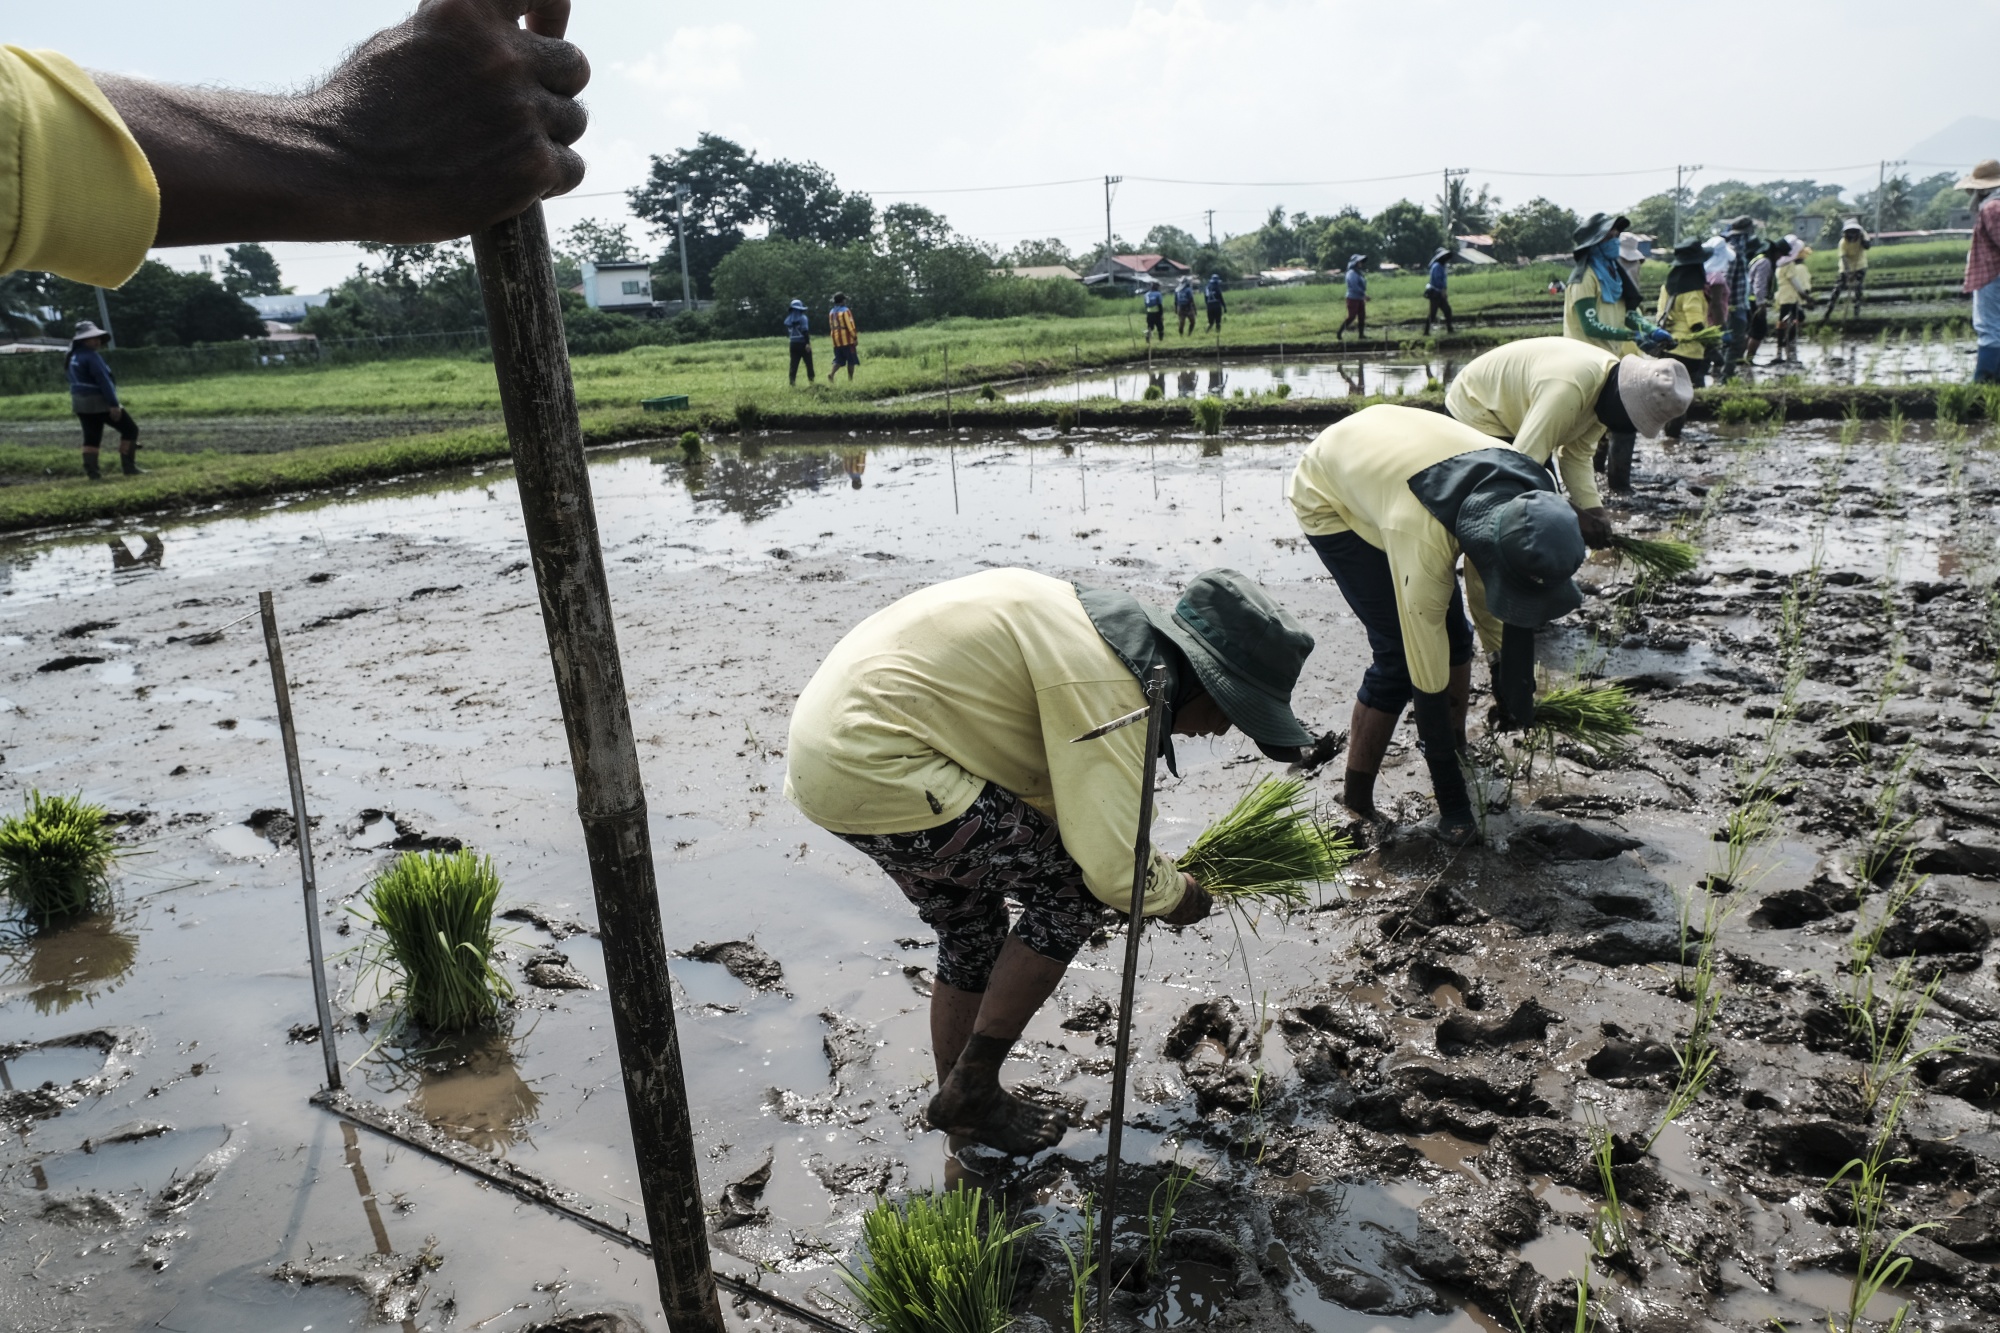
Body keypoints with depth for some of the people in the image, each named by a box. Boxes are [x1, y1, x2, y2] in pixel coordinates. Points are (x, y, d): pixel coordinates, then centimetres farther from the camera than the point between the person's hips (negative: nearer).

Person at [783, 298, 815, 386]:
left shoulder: (788, 320, 8)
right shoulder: (803, 318, -9)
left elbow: (787, 333, 10)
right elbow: (805, 331, -16)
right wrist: (808, 343, -18)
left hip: (793, 344, 5)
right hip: (803, 343, -5)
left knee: (794, 364, 4)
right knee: (809, 363, 8)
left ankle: (792, 382, -3)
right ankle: (811, 379, 15)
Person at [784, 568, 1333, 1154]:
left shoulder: (1115, 630, 11)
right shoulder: (1106, 686, -20)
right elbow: (1112, 867, -21)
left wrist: (1152, 866, 17)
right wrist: (1177, 895, 0)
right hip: (874, 770, -10)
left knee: (972, 937, 21)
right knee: (1077, 890, -4)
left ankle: (964, 1109, 37)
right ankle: (972, 1088, 8)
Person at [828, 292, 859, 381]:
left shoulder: (831, 312, 12)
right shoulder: (845, 311, -11)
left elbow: (831, 327, 16)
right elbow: (850, 326, -14)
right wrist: (855, 337, -8)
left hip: (836, 341, 6)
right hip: (847, 340, -6)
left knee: (839, 360, 8)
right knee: (851, 360, 4)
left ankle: (831, 373, -16)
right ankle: (850, 379, 4)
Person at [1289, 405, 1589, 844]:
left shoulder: (1530, 498, -25)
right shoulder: (1423, 541, -43)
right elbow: (1426, 667, -34)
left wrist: (1509, 675, 1)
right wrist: (1449, 793, -25)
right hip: (1330, 499, -6)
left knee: (1455, 634, 1)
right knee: (1400, 655, -14)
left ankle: (1456, 743, 24)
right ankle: (1357, 799, -1)